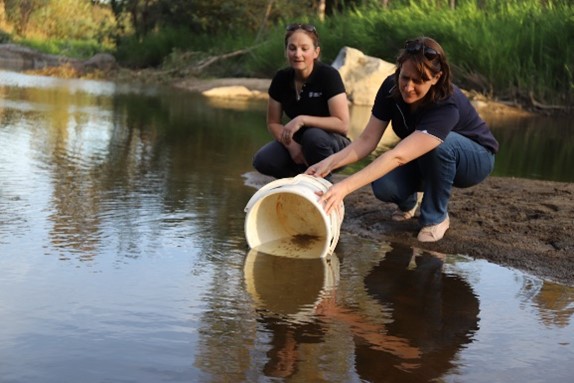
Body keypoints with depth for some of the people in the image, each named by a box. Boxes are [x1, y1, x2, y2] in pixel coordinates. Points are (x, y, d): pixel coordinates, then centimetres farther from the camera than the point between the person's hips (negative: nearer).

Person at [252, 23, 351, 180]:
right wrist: (291, 145, -18)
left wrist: (302, 120, -31)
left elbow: (342, 124, -26)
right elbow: (273, 123, 1)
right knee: (262, 160, -22)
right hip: (298, 142, 4)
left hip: (328, 145, -4)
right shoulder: (281, 78, -6)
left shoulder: (328, 75, -19)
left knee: (314, 136, -37)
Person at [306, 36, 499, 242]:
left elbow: (398, 155, -50)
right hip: (425, 160, 4)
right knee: (384, 186, -27)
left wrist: (345, 187, -58)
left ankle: (436, 217, -15)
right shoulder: (391, 87, -21)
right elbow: (367, 140, -21)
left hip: (475, 158, -4)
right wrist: (330, 162, -39)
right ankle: (410, 199, 10)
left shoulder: (447, 106, -39)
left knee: (438, 143, -39)